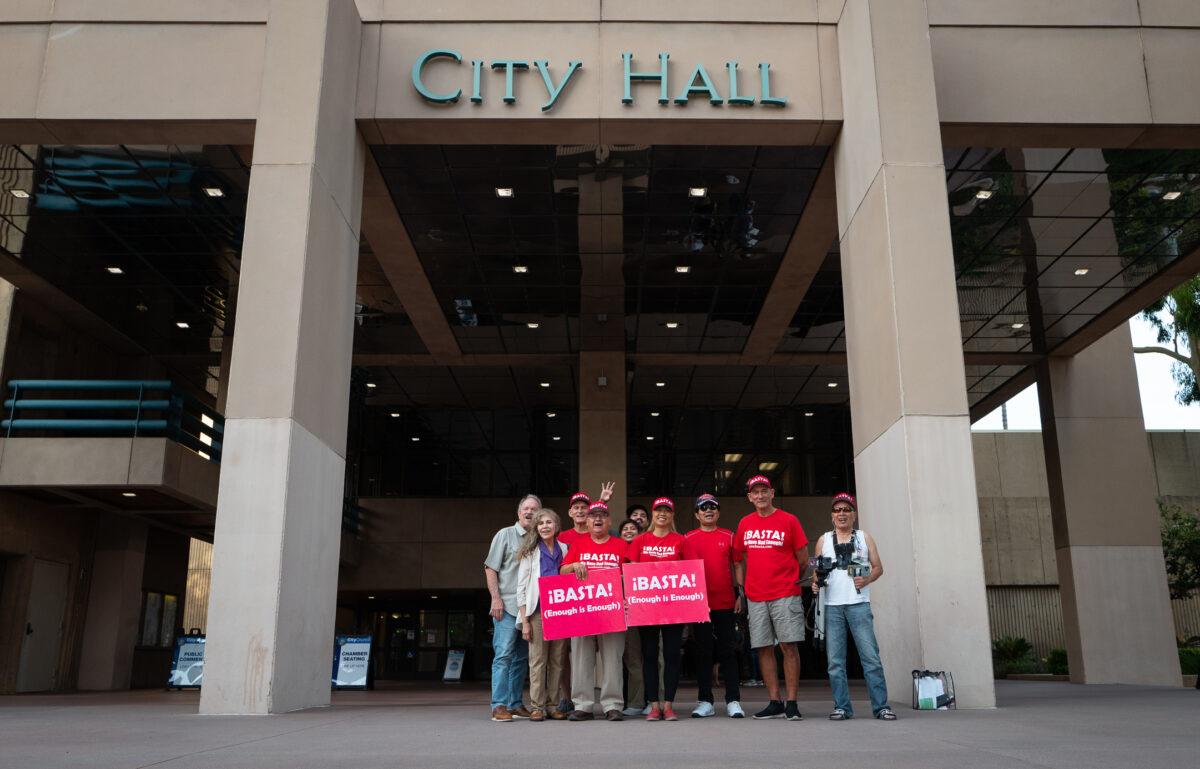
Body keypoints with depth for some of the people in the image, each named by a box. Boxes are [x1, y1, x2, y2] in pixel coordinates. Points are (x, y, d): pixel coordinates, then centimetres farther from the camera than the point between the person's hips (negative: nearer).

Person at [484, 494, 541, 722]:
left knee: (521, 657, 9)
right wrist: (496, 598, -9)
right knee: (504, 654, -7)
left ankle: (515, 704, 17)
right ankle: (499, 705, -4)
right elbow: (490, 569, 0)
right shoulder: (505, 535, 3)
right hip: (507, 606, -5)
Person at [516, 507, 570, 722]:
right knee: (538, 661, -3)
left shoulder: (564, 549, 12)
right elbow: (521, 588, 3)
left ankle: (553, 705, 12)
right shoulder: (530, 552, 6)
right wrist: (524, 621, -4)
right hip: (537, 613, -2)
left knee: (558, 661, 4)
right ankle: (537, 706, 4)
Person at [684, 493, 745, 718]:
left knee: (727, 651, 3)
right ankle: (705, 701, 12)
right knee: (702, 652, 6)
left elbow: (736, 566, 10)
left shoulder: (729, 536, 7)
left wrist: (739, 595, 3)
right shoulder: (688, 538, 5)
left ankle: (733, 700, 8)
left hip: (725, 603, 0)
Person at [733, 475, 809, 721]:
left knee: (789, 646, -5)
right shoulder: (745, 524, 11)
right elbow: (739, 558, 19)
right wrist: (742, 586, 12)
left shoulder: (789, 520, 0)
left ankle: (792, 703, 1)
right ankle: (775, 703, 13)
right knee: (764, 649, 5)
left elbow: (803, 559, 5)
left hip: (786, 595, -4)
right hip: (756, 598, 4)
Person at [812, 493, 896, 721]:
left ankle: (881, 706, -1)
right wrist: (815, 582, -6)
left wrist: (867, 579, -9)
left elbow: (878, 567, 10)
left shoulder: (864, 538, 13)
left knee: (871, 657, -5)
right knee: (835, 661, 1)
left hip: (859, 604, -1)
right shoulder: (824, 540, 15)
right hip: (831, 606, 1)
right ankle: (842, 707, 6)